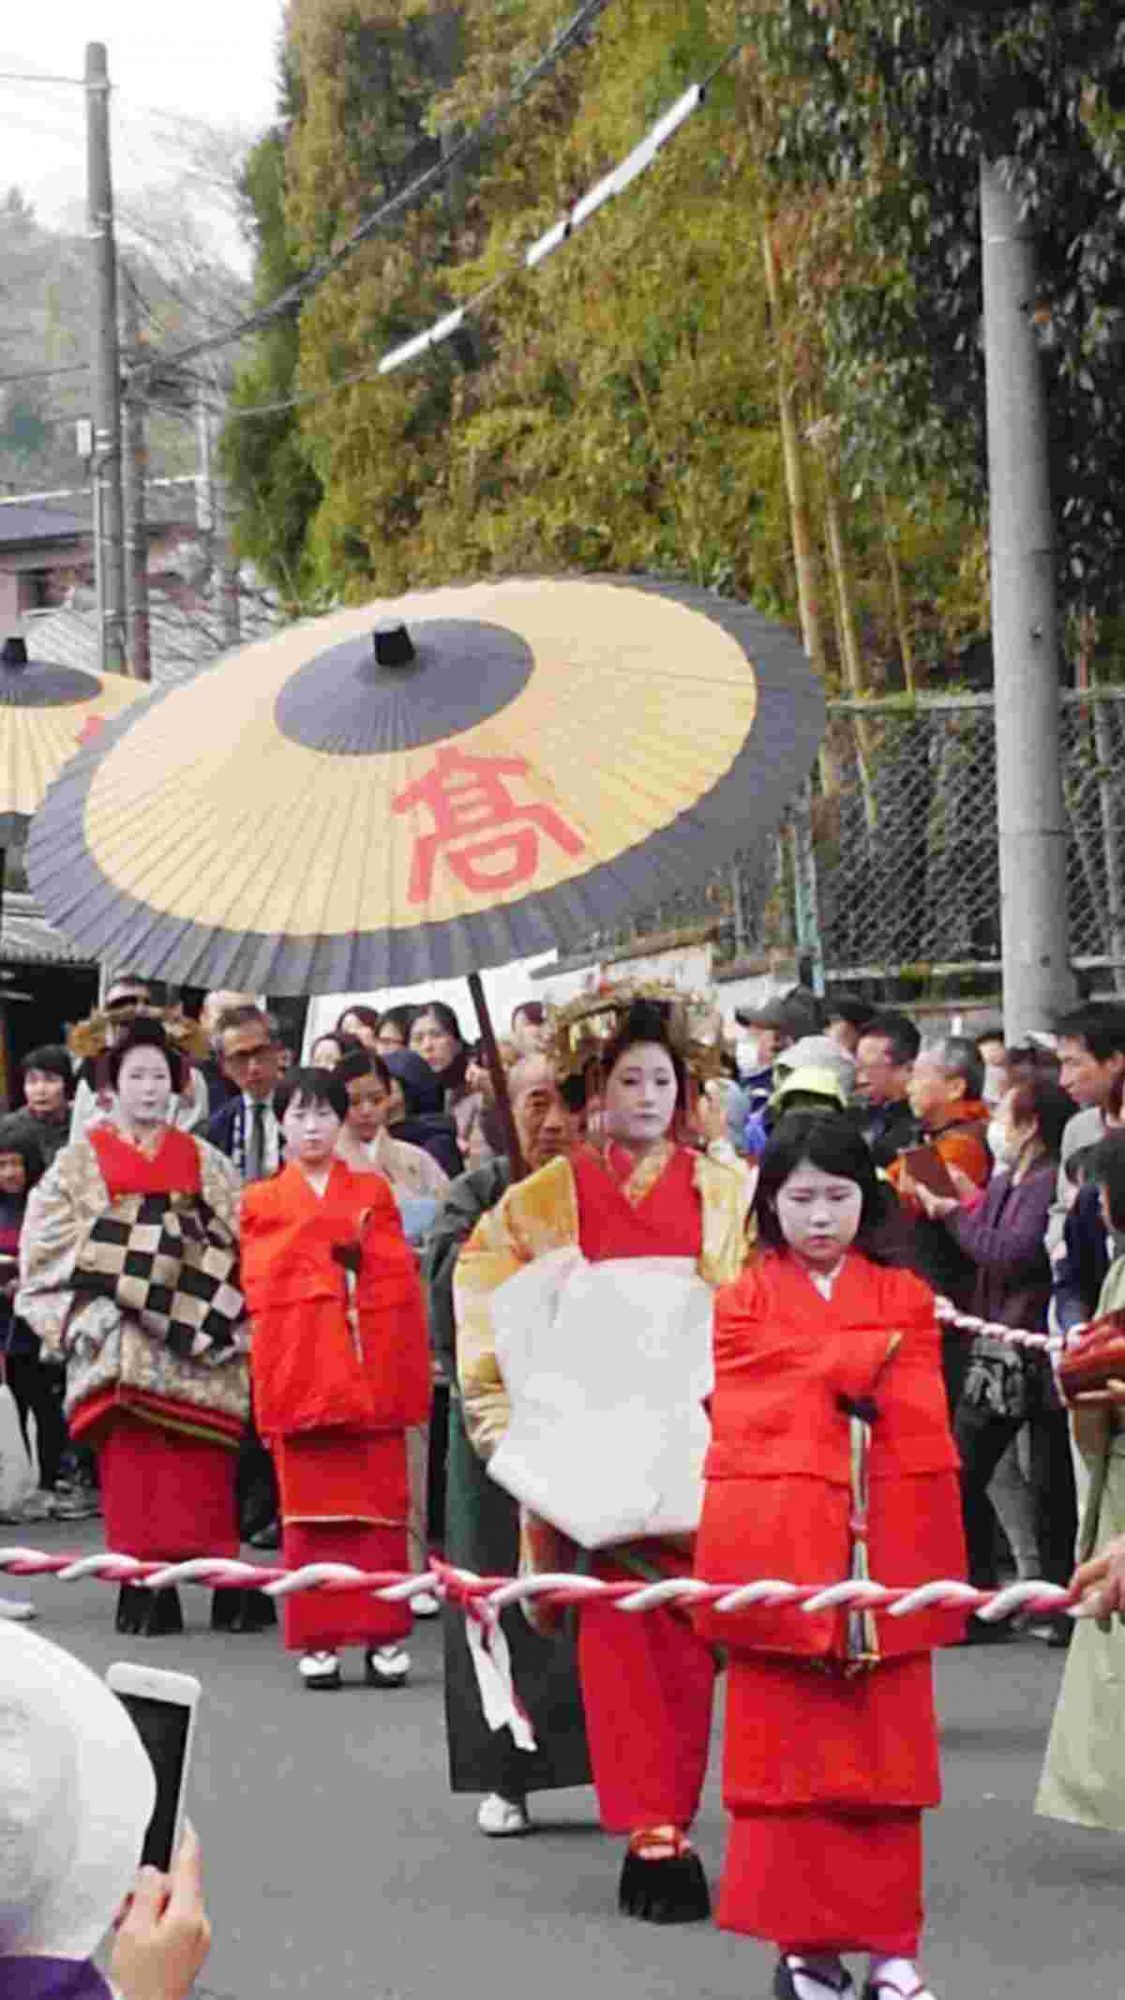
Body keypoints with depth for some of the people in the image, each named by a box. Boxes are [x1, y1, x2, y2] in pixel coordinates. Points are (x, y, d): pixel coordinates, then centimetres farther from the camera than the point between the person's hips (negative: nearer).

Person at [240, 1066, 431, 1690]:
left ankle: (384, 1637, 1)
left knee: (380, 1505, -2)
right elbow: (259, 1287, 4)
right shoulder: (261, 1201, 13)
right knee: (310, 1508, -2)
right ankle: (317, 1641, 1)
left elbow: (402, 1285, 7)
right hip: (298, 1370, -1)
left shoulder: (374, 1191, 15)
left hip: (372, 1369, 1)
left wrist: (408, 1372, -3)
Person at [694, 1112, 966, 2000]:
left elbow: (922, 1433, 3)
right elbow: (742, 1427, -5)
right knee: (786, 1752, 2)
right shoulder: (743, 1302, 5)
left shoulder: (906, 1299, 10)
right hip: (778, 1554, -1)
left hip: (882, 1559, 1)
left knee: (886, 1755, 3)